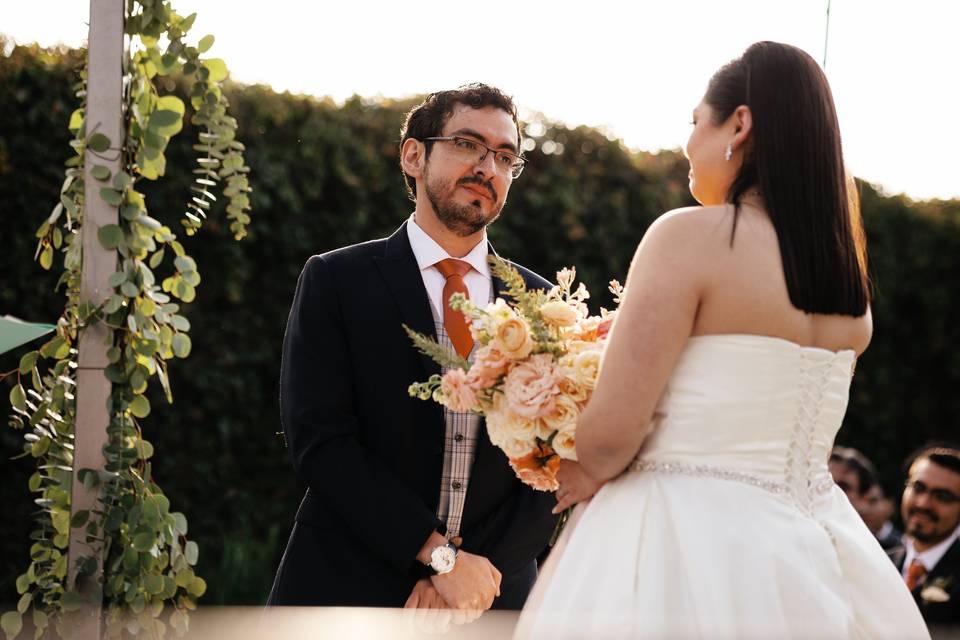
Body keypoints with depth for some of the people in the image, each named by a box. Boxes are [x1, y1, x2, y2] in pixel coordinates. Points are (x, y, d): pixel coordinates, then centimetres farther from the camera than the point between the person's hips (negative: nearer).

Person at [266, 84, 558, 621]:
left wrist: (477, 577, -13)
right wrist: (441, 556, -18)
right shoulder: (335, 281, -3)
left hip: (494, 601, 3)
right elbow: (320, 440, -12)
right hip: (351, 594, -2)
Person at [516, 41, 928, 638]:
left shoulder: (691, 235, -12)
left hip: (690, 544, -7)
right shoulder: (849, 274, 9)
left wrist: (582, 478, 7)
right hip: (812, 556, 7)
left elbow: (611, 432, -16)